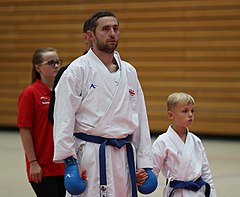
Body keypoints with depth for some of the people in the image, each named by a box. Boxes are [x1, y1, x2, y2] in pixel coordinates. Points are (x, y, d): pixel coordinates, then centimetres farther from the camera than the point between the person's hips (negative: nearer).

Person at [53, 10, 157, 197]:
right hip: (91, 156, -6)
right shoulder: (78, 70, -6)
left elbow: (140, 119, 14)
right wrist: (70, 162, -15)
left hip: (125, 155, 6)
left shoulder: (129, 71, 12)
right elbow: (64, 120, -10)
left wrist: (145, 163, 11)